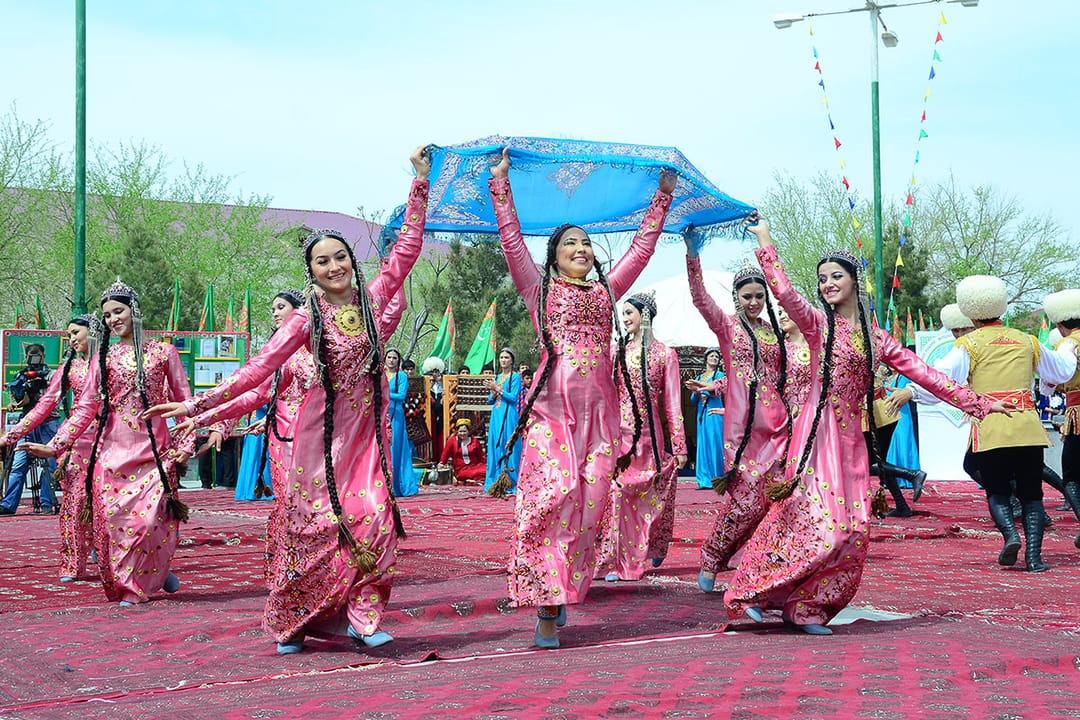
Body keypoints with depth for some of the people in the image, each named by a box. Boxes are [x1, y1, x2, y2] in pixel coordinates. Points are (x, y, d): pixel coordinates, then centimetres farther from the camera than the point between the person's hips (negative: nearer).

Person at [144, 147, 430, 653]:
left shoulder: (372, 300, 3)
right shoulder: (307, 318, -4)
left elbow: (407, 249, 4)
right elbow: (261, 367, -9)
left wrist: (420, 183, 3)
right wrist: (200, 403, -16)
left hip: (367, 429, 2)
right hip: (324, 429, -2)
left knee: (374, 517, -12)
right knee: (316, 524, -2)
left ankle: (361, 616, -6)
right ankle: (291, 622, 10)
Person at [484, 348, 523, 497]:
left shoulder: (515, 377, 0)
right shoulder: (497, 377, 18)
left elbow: (513, 397, -11)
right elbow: (490, 401, 16)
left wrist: (498, 389, -14)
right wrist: (494, 393, -4)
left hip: (509, 416, -6)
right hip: (496, 416, 6)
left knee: (509, 449, -8)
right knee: (495, 448, 4)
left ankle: (509, 485, -8)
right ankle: (495, 483, 7)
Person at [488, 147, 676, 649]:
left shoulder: (606, 291, 21)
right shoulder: (539, 287, 12)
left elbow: (642, 247, 24)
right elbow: (512, 239, 5)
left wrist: (662, 198, 26)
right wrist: (500, 184, 4)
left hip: (598, 409, 4)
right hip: (551, 406, -4)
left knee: (590, 503, -5)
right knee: (553, 492, -16)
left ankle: (563, 593, 2)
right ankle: (547, 605, -13)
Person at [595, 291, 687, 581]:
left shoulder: (664, 354, 3)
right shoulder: (616, 350, 10)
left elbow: (672, 402, 1)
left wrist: (679, 445, -2)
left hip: (649, 435, -2)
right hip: (617, 434, 2)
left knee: (651, 497, 2)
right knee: (615, 493, -4)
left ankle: (653, 548, 21)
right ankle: (613, 560, 2)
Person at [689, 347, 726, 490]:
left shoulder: (720, 375, 4)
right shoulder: (699, 377, 19)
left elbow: (717, 391, -13)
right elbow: (693, 399, 17)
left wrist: (700, 389, -23)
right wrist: (696, 393, -5)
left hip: (714, 413, -5)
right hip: (702, 414, 5)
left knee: (715, 444, -9)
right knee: (703, 445, 1)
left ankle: (717, 480, -9)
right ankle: (705, 481, 1)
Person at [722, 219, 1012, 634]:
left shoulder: (875, 338, 15)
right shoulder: (817, 323, 3)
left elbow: (922, 374, 16)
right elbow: (784, 292, -15)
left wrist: (977, 403, 15)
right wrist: (765, 244, -12)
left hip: (851, 440, 5)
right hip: (819, 432, -5)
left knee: (851, 530, -4)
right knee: (819, 521, -15)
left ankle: (806, 607, 4)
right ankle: (751, 593, -4)